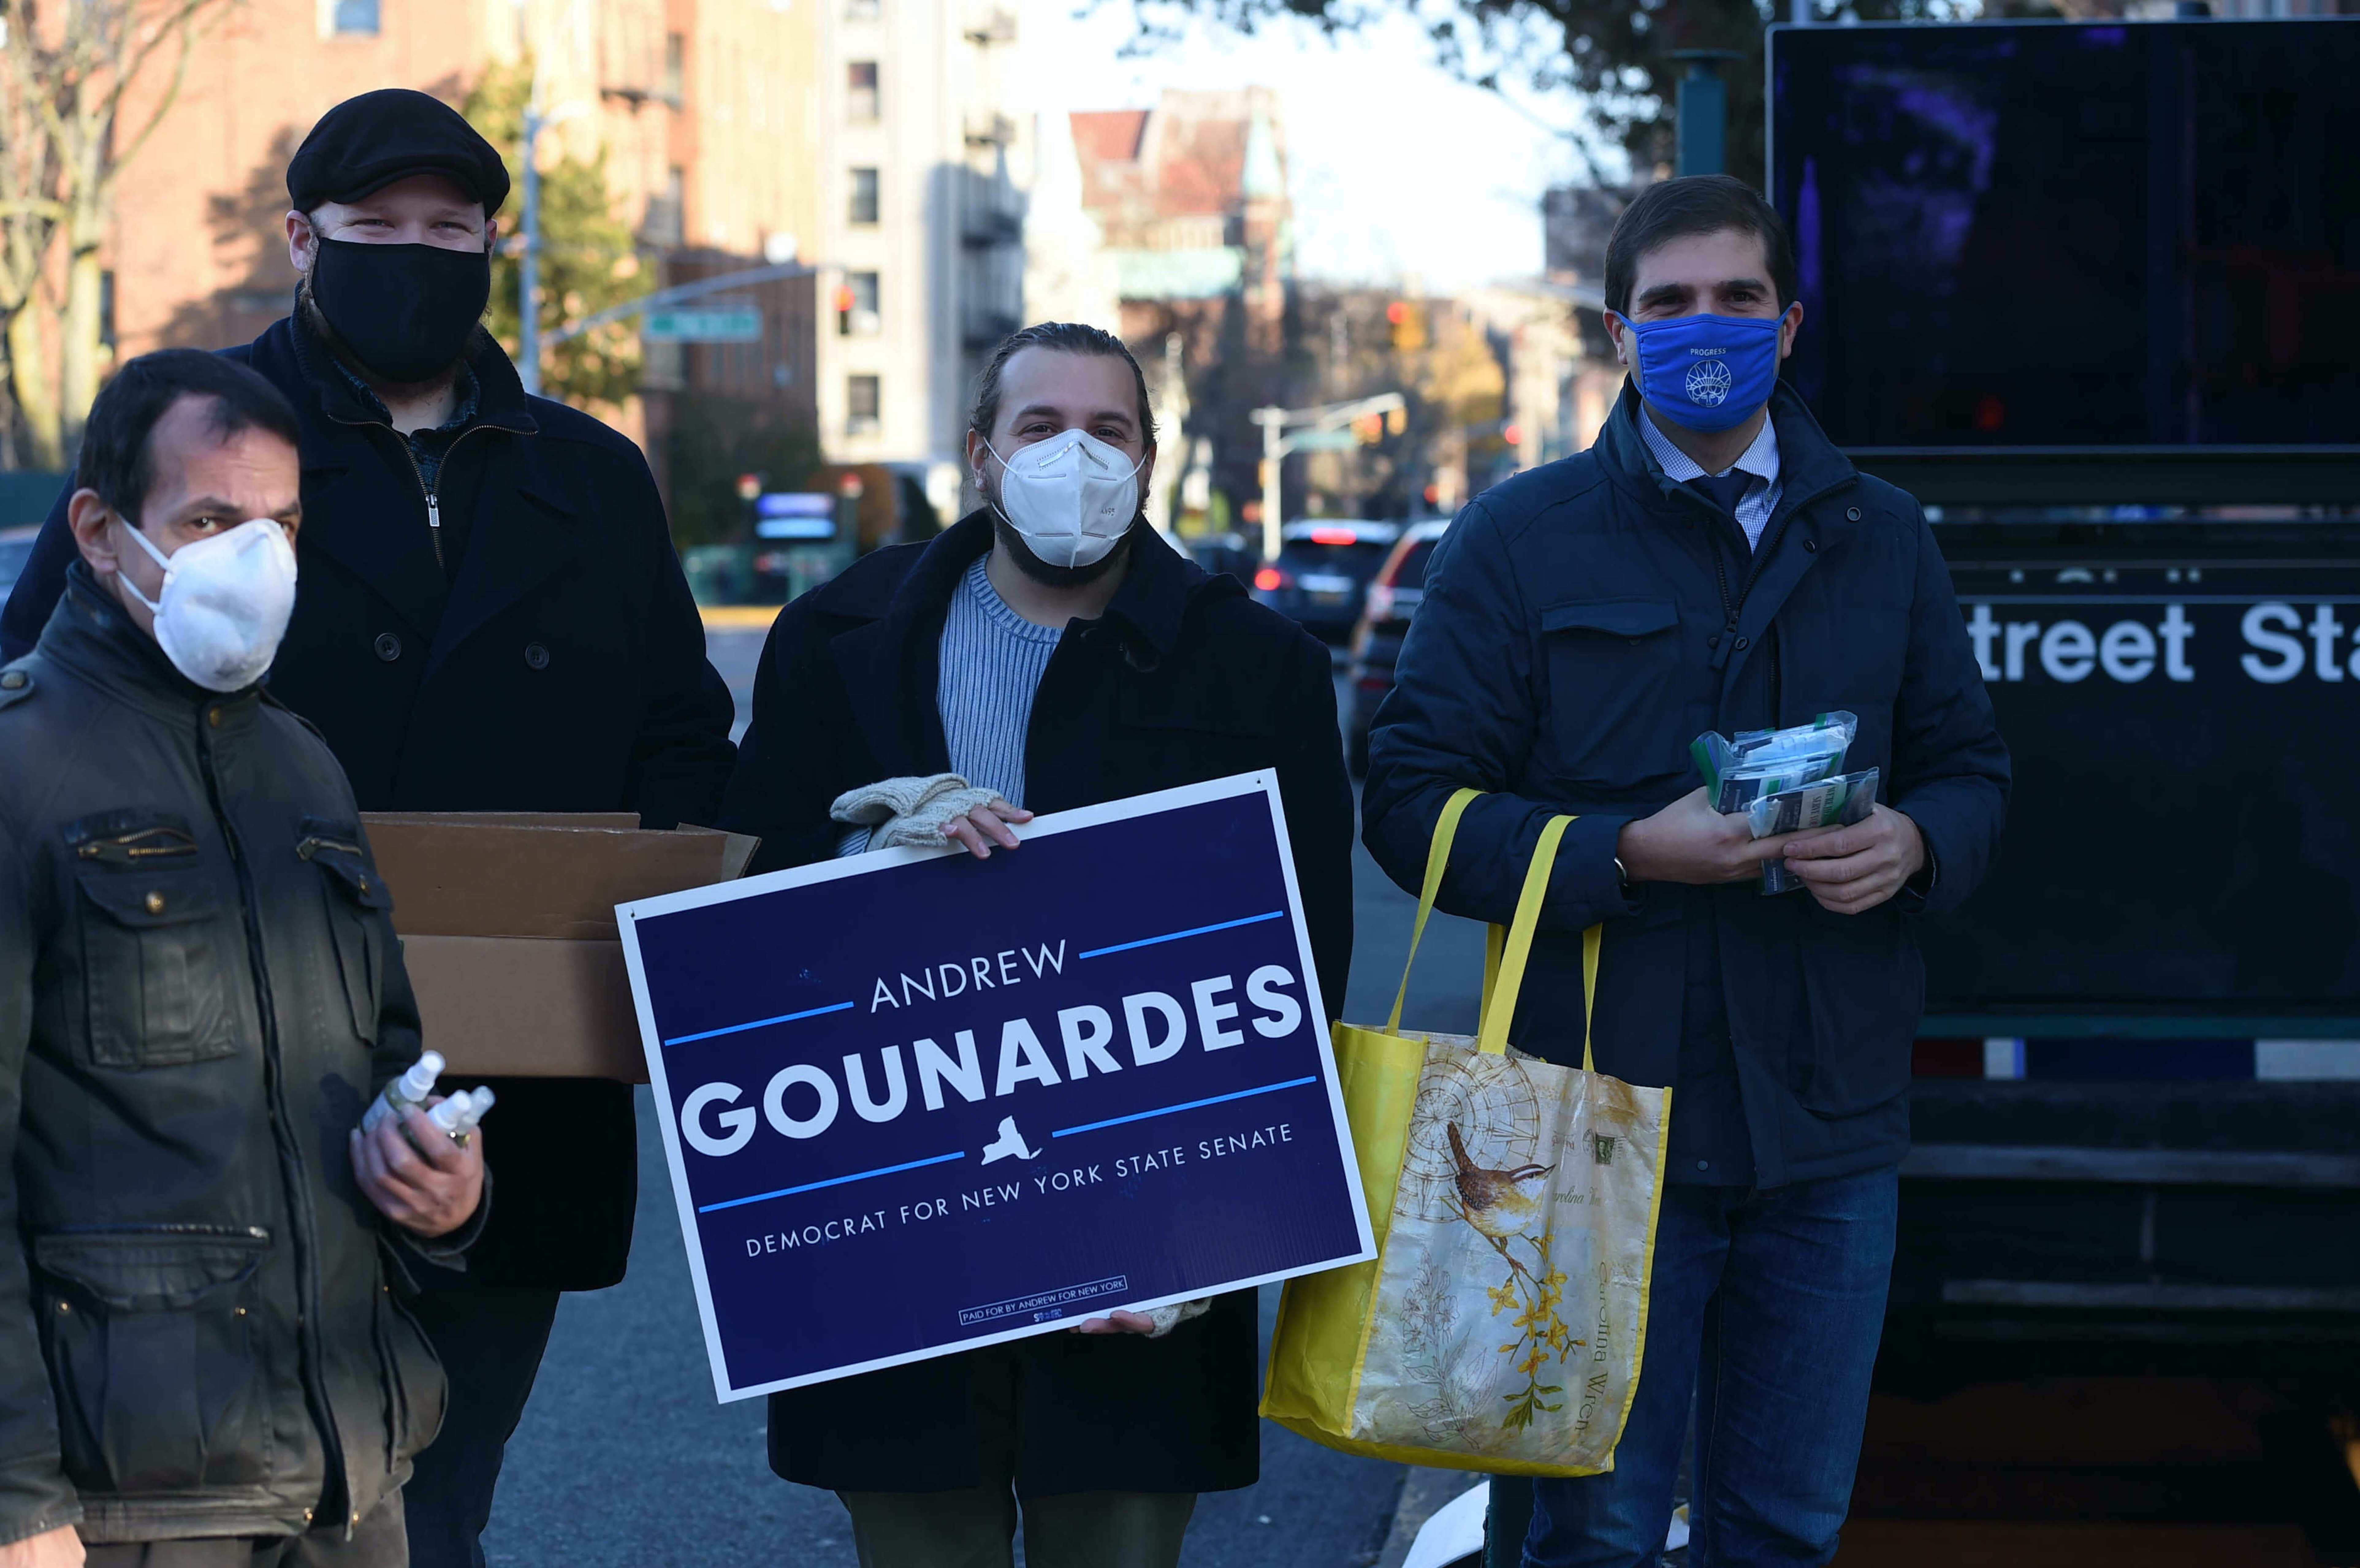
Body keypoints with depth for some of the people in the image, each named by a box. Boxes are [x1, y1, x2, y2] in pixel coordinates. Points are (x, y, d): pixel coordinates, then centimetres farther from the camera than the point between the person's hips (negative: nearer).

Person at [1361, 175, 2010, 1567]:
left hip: (1828, 1132, 3)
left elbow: (1971, 769, 17)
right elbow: (1415, 803, -3)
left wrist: (1912, 842, -8)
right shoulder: (1521, 539, 2)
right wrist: (1630, 853, -17)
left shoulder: (1882, 539, 13)